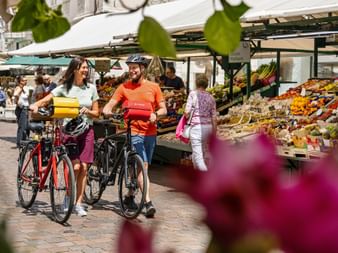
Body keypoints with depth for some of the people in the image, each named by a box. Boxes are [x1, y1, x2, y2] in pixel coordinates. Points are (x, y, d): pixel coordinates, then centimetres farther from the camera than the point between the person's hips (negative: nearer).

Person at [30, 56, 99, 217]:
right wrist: (35, 105, -29)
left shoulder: (91, 88, 7)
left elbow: (96, 113, 10)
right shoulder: (64, 88, 0)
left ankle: (78, 203, 7)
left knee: (84, 167, -2)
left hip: (86, 130, 3)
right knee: (75, 166, -14)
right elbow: (45, 100, -9)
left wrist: (87, 111, -11)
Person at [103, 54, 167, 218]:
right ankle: (148, 203, -17)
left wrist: (155, 114, -14)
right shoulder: (124, 87, 2)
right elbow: (110, 104, -3)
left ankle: (130, 196, 30)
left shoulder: (153, 87, 7)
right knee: (143, 166, -13)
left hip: (150, 132, 3)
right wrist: (107, 110, -26)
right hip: (134, 132, -3)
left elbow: (163, 109, 7)